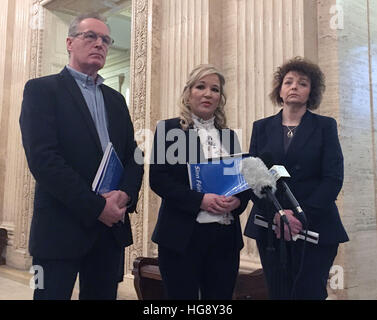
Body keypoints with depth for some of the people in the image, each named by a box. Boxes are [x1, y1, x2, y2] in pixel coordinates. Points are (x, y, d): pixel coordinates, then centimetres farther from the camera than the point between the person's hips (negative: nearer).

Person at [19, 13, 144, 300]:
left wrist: (125, 195, -9)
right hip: (61, 226, -5)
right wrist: (96, 206, -16)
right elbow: (42, 158, -14)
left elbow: (134, 155, 12)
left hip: (112, 226, 6)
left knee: (103, 294, 14)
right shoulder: (42, 89, -2)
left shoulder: (115, 99, 16)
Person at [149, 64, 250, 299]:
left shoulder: (229, 135, 14)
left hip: (226, 236, 4)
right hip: (182, 235, -4)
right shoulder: (169, 129, 1)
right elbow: (158, 179, -8)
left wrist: (237, 201, -8)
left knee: (221, 295, 10)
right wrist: (200, 200, -17)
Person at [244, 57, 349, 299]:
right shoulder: (262, 127, 10)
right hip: (270, 228, 2)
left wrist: (302, 217, -14)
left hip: (315, 227, -2)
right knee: (278, 293, 7)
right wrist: (277, 214, -12)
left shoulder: (325, 126, 5)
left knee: (309, 292, -2)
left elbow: (333, 178, -4)